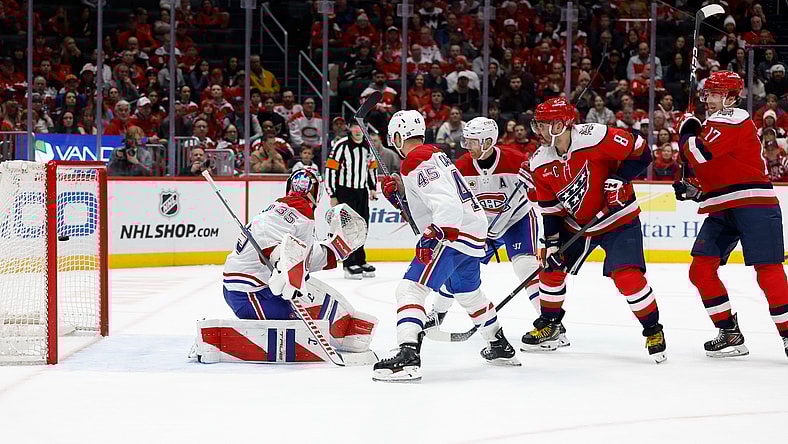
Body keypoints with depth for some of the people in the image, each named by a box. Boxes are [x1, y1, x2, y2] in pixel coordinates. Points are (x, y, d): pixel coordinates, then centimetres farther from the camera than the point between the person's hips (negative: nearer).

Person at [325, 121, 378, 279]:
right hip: (344, 193, -7)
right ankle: (349, 265, -9)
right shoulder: (341, 146, -13)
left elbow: (372, 167, 22)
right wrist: (333, 196, -14)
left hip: (362, 192, 7)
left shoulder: (368, 146, 8)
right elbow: (330, 170, -13)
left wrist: (373, 188, 17)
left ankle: (360, 261, 20)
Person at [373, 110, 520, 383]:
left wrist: (433, 237, -33)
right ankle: (501, 348, 48)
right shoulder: (434, 156, 17)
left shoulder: (418, 163, -14)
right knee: (469, 293, 31)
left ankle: (407, 357, -34)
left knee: (410, 288, -18)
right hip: (473, 231, 11)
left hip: (454, 234, -11)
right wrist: (398, 194, 11)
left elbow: (447, 204, -26)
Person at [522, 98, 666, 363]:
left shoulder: (596, 138, -26)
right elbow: (550, 209, 0)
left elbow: (641, 152, -18)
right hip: (575, 224, 6)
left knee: (626, 276, -19)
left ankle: (653, 331, -3)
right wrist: (552, 243, -8)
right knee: (551, 267, 6)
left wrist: (618, 179, -27)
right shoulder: (540, 164, -7)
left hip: (619, 221, -6)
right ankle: (549, 326, 27)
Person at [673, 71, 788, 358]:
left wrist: (686, 132, -3)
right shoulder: (710, 125, 20)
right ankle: (730, 333, 7)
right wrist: (691, 189, 8)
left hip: (753, 204, -9)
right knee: (701, 270, 1)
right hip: (722, 210, 9)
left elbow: (701, 155, -22)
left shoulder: (734, 120, -10)